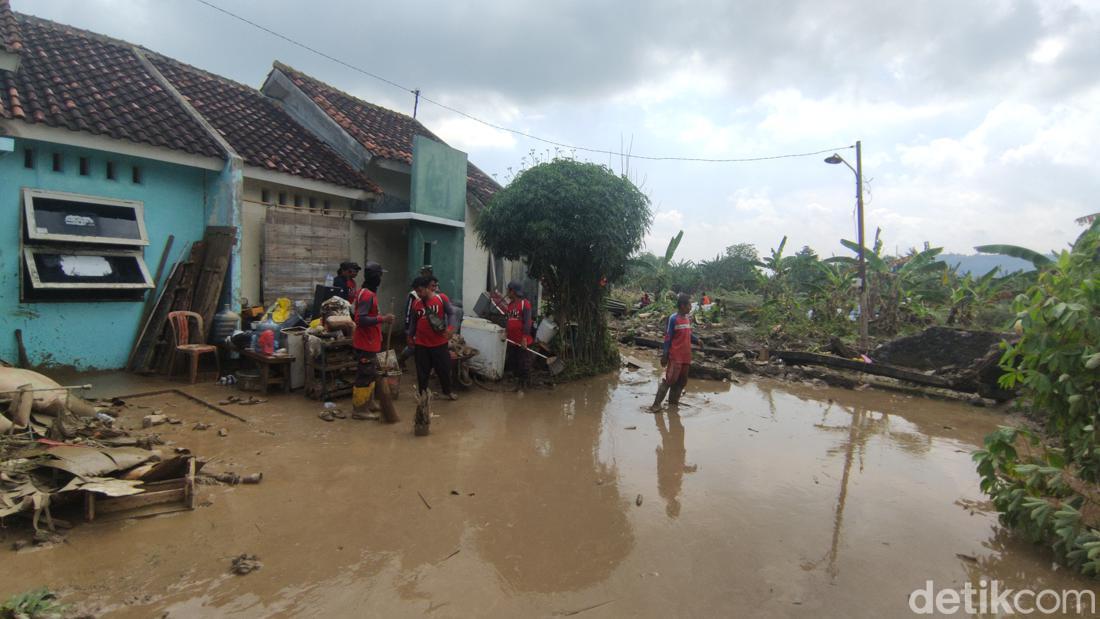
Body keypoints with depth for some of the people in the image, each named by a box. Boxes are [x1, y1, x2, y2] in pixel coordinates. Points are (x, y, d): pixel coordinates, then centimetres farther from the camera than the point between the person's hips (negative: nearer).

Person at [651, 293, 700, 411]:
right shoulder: (673, 319, -12)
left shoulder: (688, 318, 10)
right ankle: (656, 404, -2)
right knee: (670, 380, -10)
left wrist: (696, 340, -1)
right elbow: (668, 338, -12)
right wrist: (664, 356, -13)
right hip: (675, 356, -8)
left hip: (686, 356, 8)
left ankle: (673, 402, 25)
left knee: (682, 381, 12)